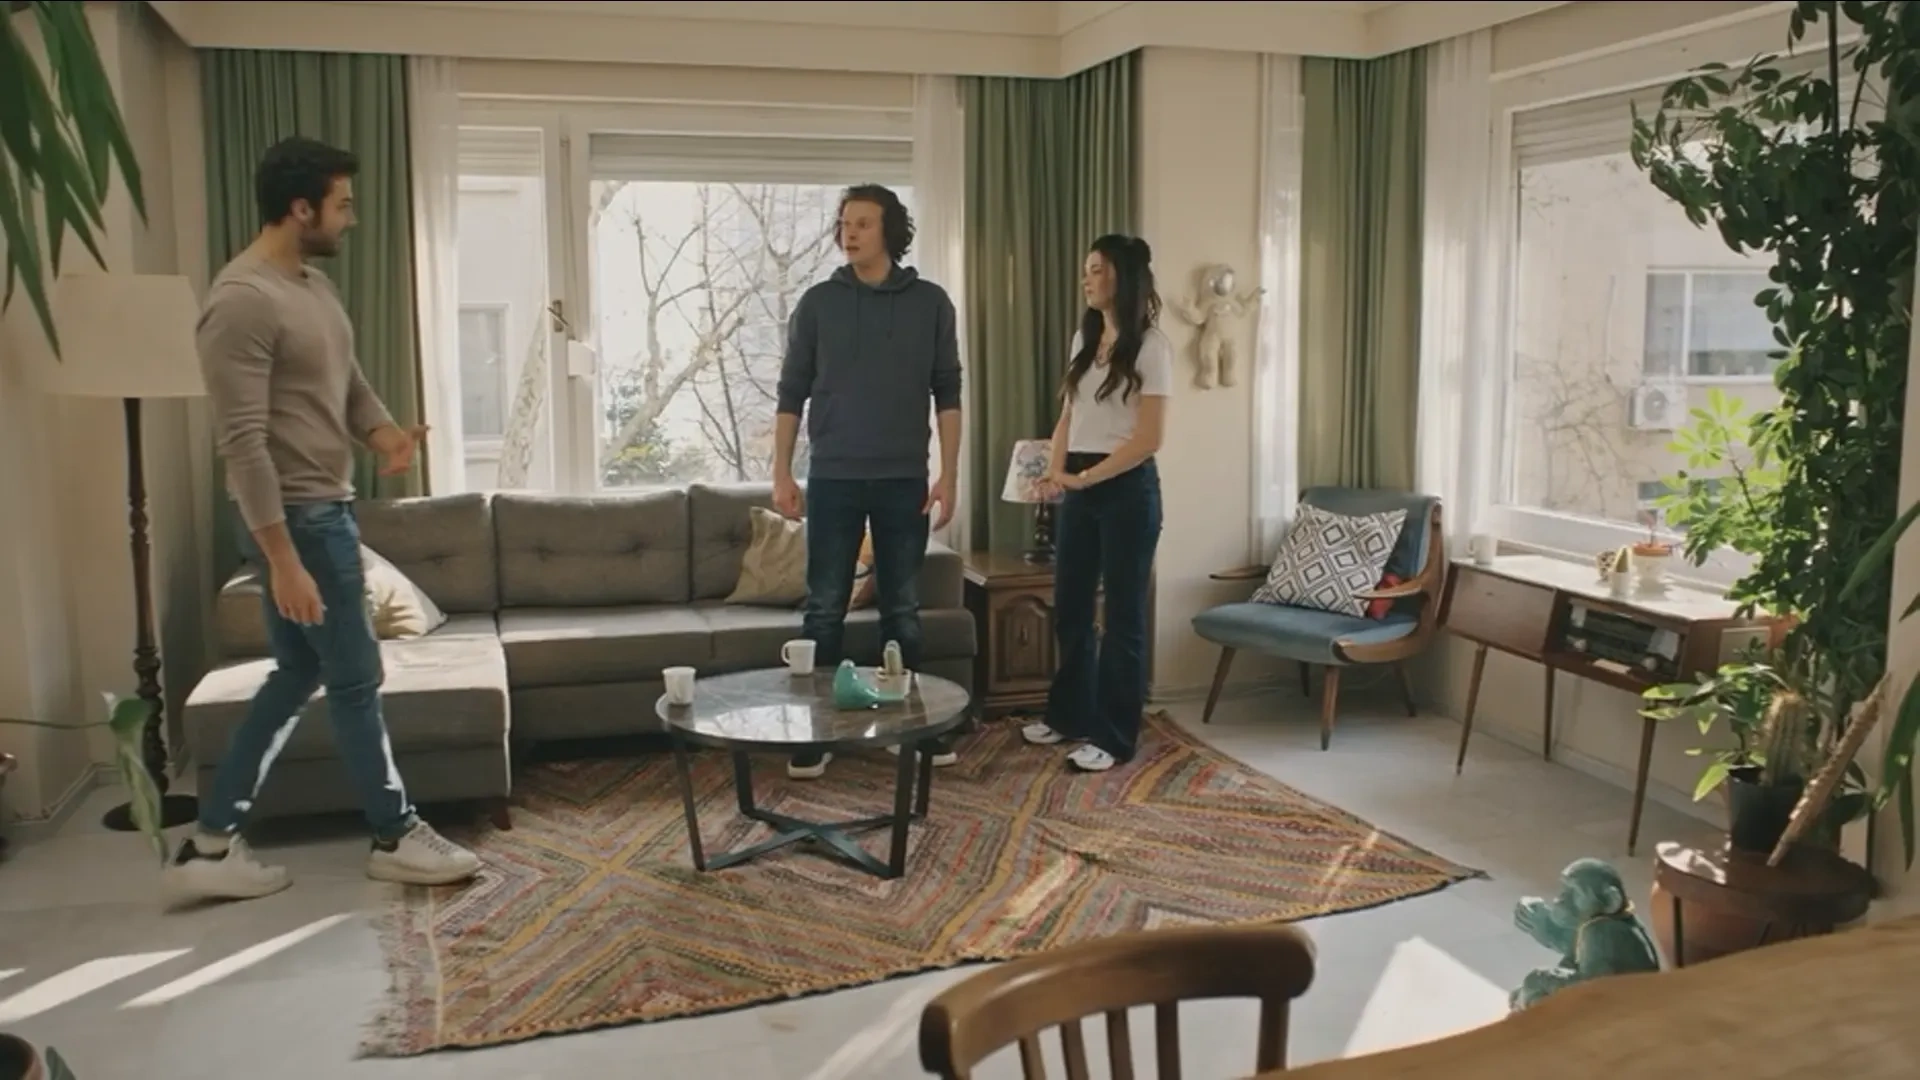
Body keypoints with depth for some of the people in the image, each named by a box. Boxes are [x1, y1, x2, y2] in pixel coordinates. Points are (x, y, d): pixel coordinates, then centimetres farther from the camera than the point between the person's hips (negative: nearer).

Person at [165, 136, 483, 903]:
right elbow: (243, 442, -23)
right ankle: (395, 837, 17)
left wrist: (384, 433, -2)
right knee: (355, 675, 1)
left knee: (299, 674, 14)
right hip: (296, 517, -10)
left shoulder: (315, 287, 11)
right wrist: (283, 559, -25)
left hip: (325, 507, 10)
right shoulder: (243, 301, -19)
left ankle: (211, 844, 21)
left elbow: (348, 382, 21)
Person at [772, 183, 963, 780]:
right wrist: (781, 472, -2)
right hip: (833, 478, 0)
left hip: (904, 480, 0)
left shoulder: (931, 302, 2)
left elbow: (947, 394, 4)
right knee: (825, 609, 2)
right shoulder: (818, 302, 2)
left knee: (902, 609, 8)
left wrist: (948, 474, -3)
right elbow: (792, 393, 4)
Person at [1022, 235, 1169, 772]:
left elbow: (1149, 438, -15)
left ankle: (1114, 737, 9)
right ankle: (1070, 715, 30)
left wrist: (1086, 478, -18)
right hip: (1078, 487, 7)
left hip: (1126, 488, -7)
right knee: (1070, 607, 14)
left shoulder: (1151, 345, -10)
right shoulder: (1084, 338, 12)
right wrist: (1055, 472, 0)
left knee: (1123, 614, 1)